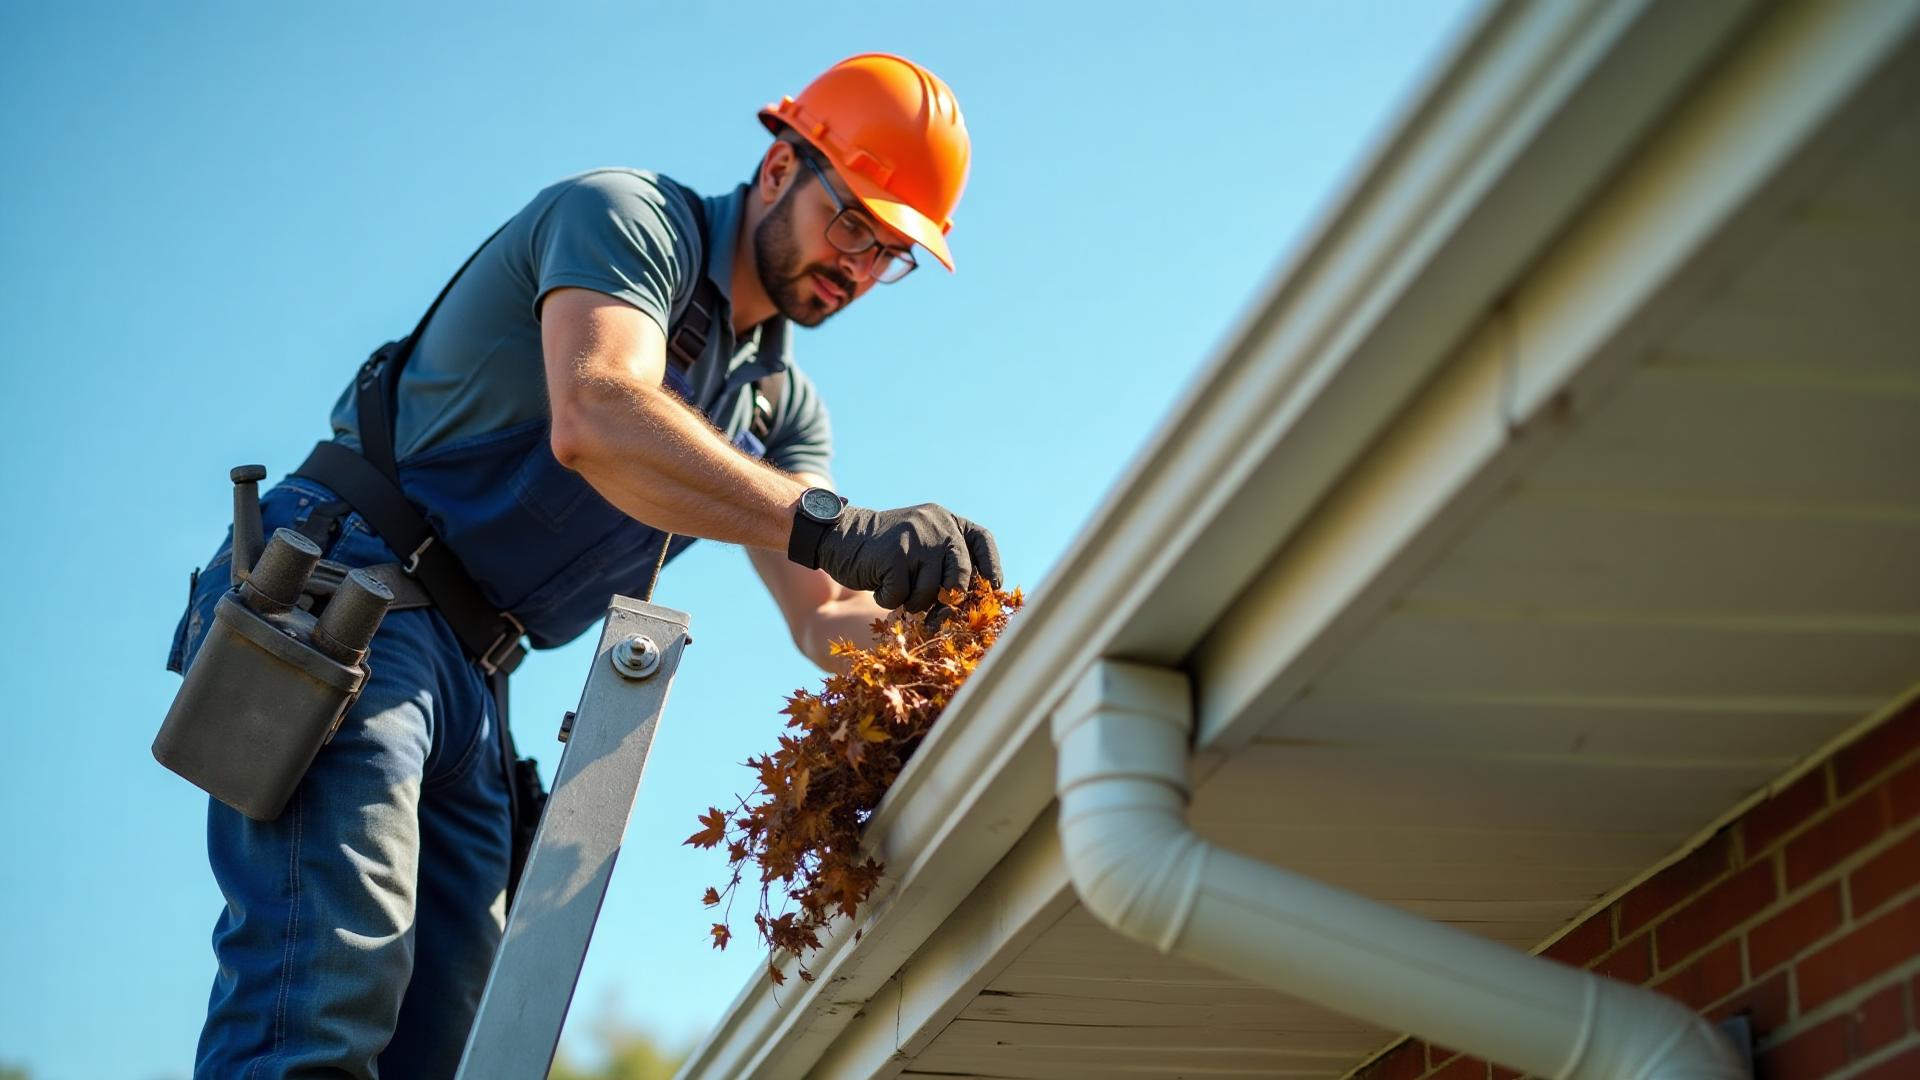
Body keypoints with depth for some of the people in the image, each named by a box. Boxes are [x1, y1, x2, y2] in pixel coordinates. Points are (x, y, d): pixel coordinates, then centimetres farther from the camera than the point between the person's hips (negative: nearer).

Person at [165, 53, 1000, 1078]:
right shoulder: (630, 216, -7)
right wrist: (832, 527, -37)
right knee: (332, 985, -23)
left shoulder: (781, 405, 18)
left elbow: (822, 620, 7)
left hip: (468, 681, 9)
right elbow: (594, 422, -28)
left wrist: (921, 607, -16)